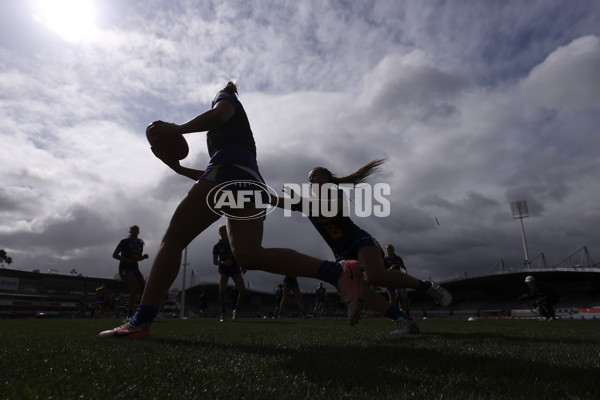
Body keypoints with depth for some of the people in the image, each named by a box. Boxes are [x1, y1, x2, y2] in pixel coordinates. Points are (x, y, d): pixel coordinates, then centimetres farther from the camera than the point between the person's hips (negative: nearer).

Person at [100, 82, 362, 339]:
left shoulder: (226, 98, 24)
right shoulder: (240, 129, 44)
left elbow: (219, 115, -4)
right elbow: (211, 177, 40)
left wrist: (178, 129, -3)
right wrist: (178, 167, 39)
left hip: (230, 169, -7)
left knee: (173, 238, -4)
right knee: (249, 254, -14)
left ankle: (140, 322, -11)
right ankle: (340, 273, -26)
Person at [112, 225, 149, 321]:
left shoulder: (140, 243, 15)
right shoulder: (125, 242, -2)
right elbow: (114, 255, -4)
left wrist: (144, 256, 1)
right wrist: (127, 260, -17)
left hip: (135, 268, 7)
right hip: (125, 268, -7)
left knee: (144, 290, -3)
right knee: (135, 288, -27)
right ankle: (129, 314, -23)